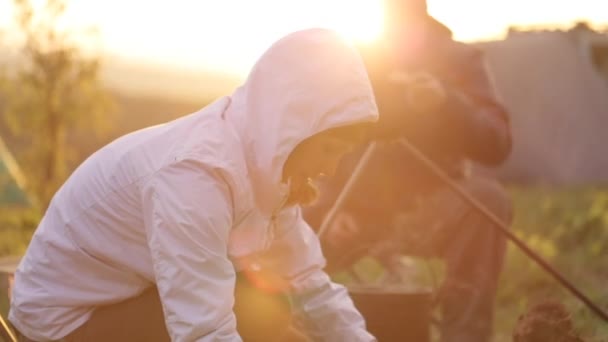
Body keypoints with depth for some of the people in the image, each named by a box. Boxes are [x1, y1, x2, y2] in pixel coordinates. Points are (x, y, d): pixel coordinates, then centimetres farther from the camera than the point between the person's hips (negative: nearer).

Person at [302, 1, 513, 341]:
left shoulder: (461, 59, 0)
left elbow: (497, 144, -13)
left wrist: (446, 103, -31)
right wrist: (330, 209, -15)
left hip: (429, 210, -2)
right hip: (357, 211, 2)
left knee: (487, 197, -32)